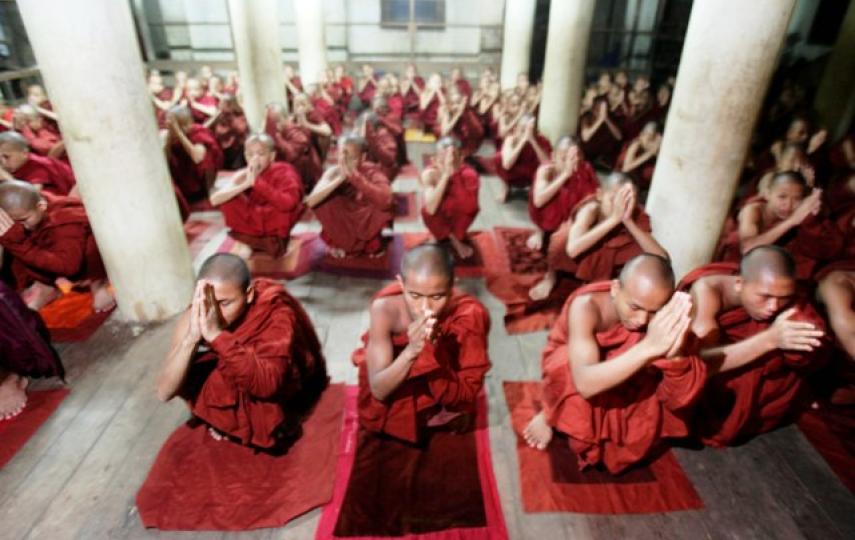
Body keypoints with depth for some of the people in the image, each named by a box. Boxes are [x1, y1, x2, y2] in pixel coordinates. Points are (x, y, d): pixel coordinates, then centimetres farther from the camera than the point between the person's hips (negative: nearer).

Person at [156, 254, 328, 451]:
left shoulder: (276, 314, -33)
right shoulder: (196, 317, -23)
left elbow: (268, 383, -46)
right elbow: (164, 392, -28)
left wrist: (217, 335, -52)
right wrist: (191, 338, -44)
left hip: (283, 393, -4)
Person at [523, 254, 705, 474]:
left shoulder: (664, 316, -28)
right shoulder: (586, 305, -37)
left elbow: (679, 399, -33)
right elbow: (586, 383, -50)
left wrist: (674, 355, -54)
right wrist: (648, 347, -60)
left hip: (625, 380, 4)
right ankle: (550, 414, -4)